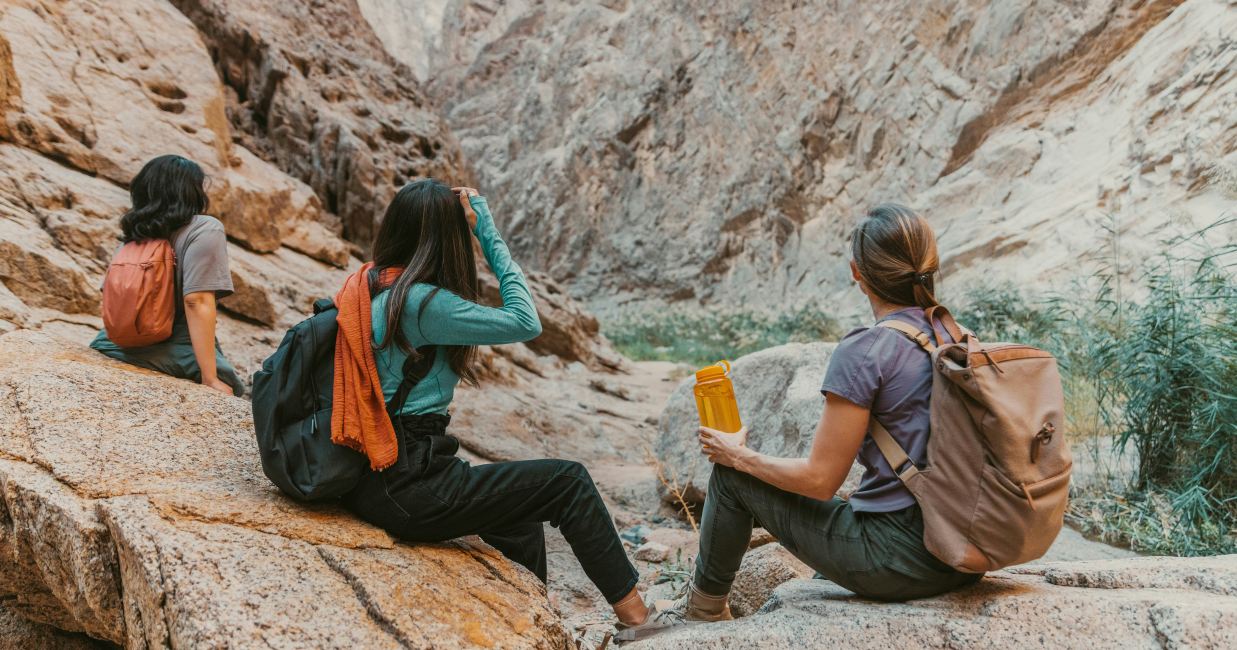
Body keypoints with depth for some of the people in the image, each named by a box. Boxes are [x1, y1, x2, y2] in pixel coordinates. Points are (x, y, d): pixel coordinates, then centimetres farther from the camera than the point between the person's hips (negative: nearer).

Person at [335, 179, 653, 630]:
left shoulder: (369, 283, 7)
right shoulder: (420, 302, -21)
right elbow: (526, 322, -13)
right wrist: (487, 231, -9)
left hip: (372, 483, 10)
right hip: (407, 491, -10)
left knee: (521, 522, 25)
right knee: (569, 482, -2)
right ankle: (631, 607, 15)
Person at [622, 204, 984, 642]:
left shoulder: (863, 351, -19)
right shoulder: (955, 337, 4)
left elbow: (820, 480, -16)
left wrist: (738, 455, -1)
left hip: (899, 560, -8)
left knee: (731, 476, 7)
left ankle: (703, 611, 28)